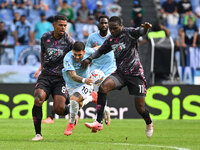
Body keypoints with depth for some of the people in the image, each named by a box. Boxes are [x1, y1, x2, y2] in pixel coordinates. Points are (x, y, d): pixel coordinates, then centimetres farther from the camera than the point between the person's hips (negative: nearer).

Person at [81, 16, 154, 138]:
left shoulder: (129, 33, -8)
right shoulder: (110, 40, 9)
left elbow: (140, 31, -28)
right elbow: (101, 51, 24)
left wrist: (145, 28, -51)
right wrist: (89, 58, 8)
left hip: (135, 73, -5)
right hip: (120, 73, 5)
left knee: (140, 108, -4)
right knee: (103, 87, -24)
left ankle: (149, 123, 33)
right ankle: (99, 122, -24)